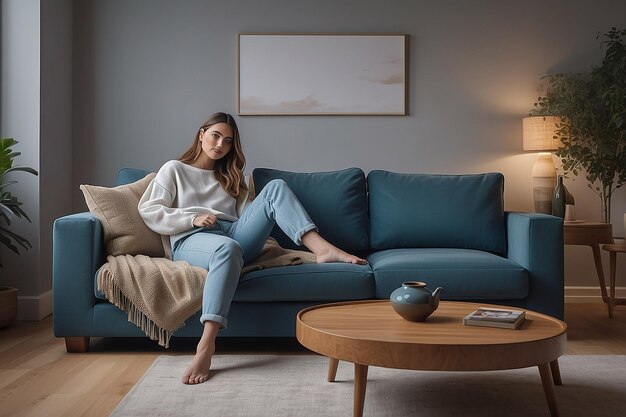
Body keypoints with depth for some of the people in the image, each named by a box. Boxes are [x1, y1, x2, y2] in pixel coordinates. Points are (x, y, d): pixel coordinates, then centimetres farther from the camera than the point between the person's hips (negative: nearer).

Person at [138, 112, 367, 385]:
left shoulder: (229, 176, 32)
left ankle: (322, 248, -33)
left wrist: (264, 228, -4)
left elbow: (246, 214, 20)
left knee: (275, 187, -14)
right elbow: (149, 211, 6)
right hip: (192, 240, -4)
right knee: (228, 247, -43)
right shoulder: (174, 169, 18)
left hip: (234, 233, 5)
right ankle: (206, 344, -51)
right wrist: (193, 219, -6)